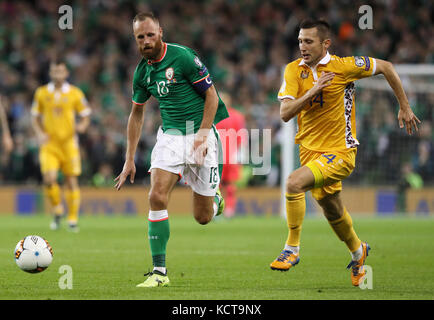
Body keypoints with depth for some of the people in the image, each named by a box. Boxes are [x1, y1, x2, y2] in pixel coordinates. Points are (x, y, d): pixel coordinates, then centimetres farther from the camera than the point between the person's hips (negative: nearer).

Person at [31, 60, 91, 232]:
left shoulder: (75, 93, 2)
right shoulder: (41, 93, 6)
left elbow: (86, 115, 7)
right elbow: (35, 117, 13)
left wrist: (82, 125, -15)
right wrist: (39, 133, -4)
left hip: (68, 142, 0)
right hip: (49, 143, 0)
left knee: (71, 181, 0)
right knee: (49, 179, -16)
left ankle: (73, 219, 12)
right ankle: (57, 211, 9)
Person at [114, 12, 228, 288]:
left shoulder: (183, 57, -14)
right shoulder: (142, 71, 4)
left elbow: (211, 95, -9)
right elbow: (137, 114, 17)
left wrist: (203, 136, -17)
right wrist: (130, 159, 14)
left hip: (201, 132, -4)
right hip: (170, 135, 4)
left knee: (203, 217, -1)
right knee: (157, 197, -17)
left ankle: (214, 198, 39)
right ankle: (159, 272, -12)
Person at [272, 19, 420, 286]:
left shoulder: (344, 66, -13)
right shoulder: (294, 71, -3)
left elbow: (385, 67, 1)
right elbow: (285, 113, -12)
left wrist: (404, 108, 4)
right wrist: (314, 90, -25)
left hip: (340, 152, -5)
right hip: (310, 150, 5)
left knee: (294, 182, -28)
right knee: (332, 210, 19)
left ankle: (292, 249, -15)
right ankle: (358, 251, 48)